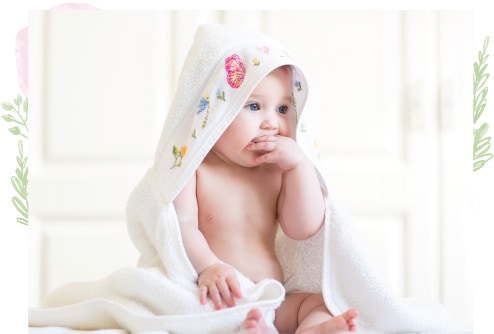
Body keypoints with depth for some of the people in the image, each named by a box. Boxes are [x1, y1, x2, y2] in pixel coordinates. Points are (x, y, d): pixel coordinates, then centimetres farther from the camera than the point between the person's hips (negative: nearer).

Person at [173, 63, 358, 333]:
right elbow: (181, 225, -14)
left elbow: (304, 229, 2)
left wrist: (299, 164, -4)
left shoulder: (278, 172, 12)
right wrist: (208, 267, -33)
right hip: (215, 300, -5)